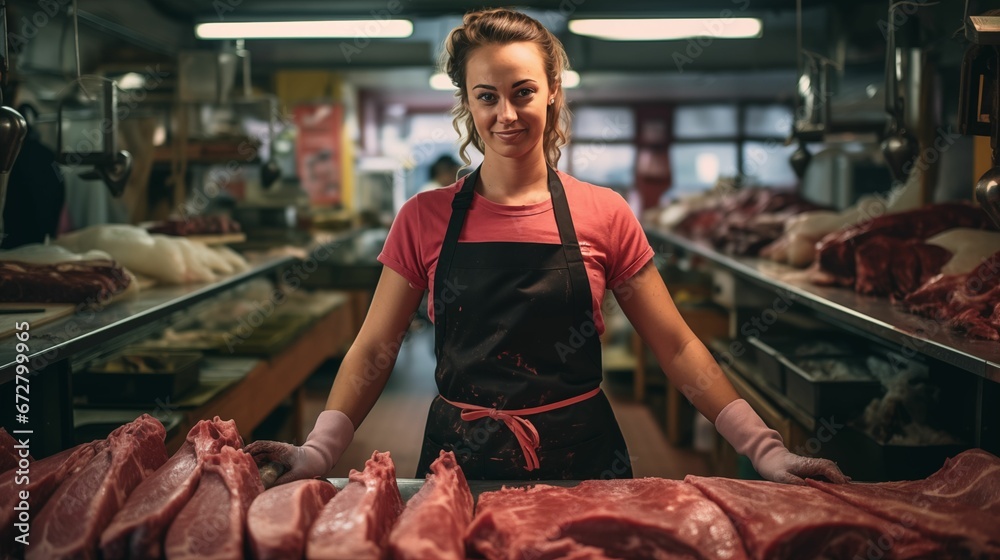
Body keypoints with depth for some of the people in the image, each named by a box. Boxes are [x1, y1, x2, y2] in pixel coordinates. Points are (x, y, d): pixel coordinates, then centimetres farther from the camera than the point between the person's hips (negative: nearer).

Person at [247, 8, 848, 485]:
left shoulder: (604, 215, -2)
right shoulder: (425, 219, -1)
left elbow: (677, 346, 0)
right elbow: (374, 350, 1)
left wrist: (765, 450, -7)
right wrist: (319, 452, -13)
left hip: (582, 459, 0)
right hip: (460, 463, 1)